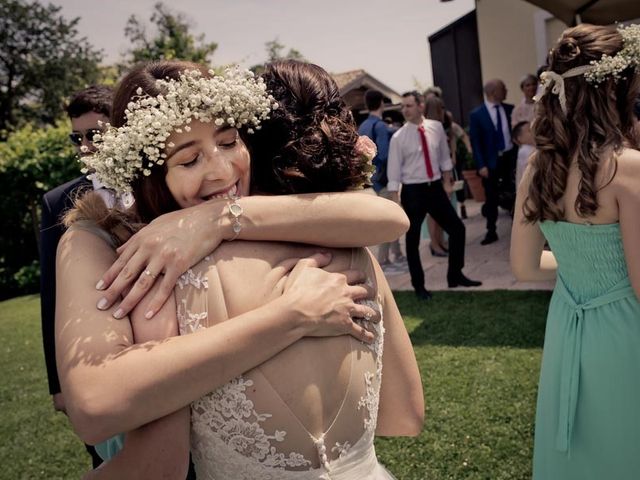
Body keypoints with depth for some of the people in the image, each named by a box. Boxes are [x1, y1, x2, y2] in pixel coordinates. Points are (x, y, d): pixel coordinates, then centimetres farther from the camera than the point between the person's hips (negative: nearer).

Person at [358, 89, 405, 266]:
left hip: (373, 176, 8)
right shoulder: (380, 126, -16)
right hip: (384, 177, -8)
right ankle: (382, 258, 3)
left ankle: (396, 253, 23)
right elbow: (384, 155, -23)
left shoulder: (362, 127, 10)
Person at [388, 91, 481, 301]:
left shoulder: (436, 127, 0)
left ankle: (455, 275, 25)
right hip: (413, 191, -3)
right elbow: (394, 171, -9)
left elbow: (444, 157, 11)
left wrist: (447, 183, 11)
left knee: (457, 228, 6)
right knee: (412, 239, 5)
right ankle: (418, 285, 23)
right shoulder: (398, 137, -10)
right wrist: (395, 201, -12)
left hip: (435, 187, 4)